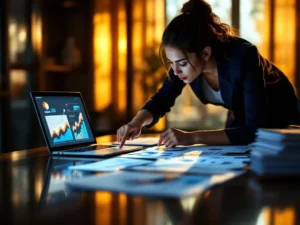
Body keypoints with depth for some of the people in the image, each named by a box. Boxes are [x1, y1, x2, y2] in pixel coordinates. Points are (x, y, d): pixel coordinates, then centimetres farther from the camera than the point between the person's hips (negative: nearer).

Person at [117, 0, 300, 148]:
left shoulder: (243, 57, -38)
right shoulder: (184, 58, -22)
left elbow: (255, 131, -40)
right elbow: (162, 100, -9)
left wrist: (192, 137, -47)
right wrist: (137, 122, -30)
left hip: (281, 126, -4)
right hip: (242, 125, 5)